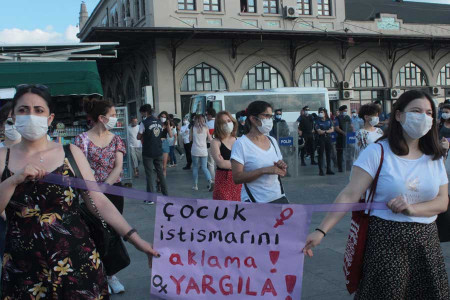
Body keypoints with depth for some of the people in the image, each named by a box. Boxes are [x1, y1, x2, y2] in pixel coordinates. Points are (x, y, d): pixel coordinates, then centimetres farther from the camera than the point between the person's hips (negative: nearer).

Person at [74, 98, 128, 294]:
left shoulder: (115, 139, 5)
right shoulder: (82, 139, -5)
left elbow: (118, 167, -5)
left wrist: (104, 186, -20)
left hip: (113, 191, 4)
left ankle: (110, 275, 23)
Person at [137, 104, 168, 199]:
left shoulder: (144, 123, -12)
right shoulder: (159, 122, 6)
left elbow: (139, 137, -7)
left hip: (148, 152, -5)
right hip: (158, 151, 5)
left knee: (149, 174, 0)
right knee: (160, 172, 14)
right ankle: (165, 194, 19)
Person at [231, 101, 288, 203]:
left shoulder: (272, 140, 10)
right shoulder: (241, 144, -9)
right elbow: (237, 178, -17)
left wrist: (282, 167, -5)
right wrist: (264, 170, -23)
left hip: (278, 198, 6)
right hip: (255, 202, -6)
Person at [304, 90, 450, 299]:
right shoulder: (377, 152, -10)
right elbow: (350, 195, -16)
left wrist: (411, 209, -17)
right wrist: (321, 231, -26)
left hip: (426, 241, 5)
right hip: (386, 239, -5)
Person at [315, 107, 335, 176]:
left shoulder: (329, 120, 9)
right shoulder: (317, 121, -2)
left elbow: (332, 130, 2)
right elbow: (319, 132, -10)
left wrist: (324, 131, -11)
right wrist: (328, 130, -6)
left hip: (328, 138, 4)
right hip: (321, 139, -4)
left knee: (329, 154, 6)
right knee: (321, 154, -3)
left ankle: (329, 170, 15)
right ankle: (321, 171, 0)